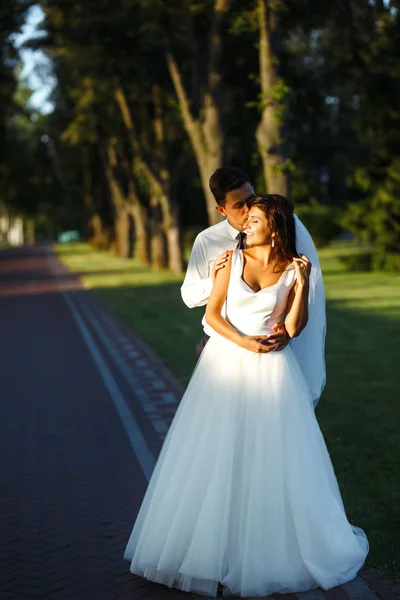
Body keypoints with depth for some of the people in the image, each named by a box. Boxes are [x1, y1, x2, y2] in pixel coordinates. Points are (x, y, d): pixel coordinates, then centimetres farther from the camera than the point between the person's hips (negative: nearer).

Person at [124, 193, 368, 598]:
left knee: (271, 457, 2)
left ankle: (272, 547, 17)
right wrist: (244, 342, -12)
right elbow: (211, 313, -1)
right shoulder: (234, 259, 2)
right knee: (217, 455, 3)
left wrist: (302, 284, -14)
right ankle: (208, 544, 16)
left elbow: (294, 328, -7)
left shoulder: (292, 270, 1)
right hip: (226, 364, 1)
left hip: (271, 371, -1)